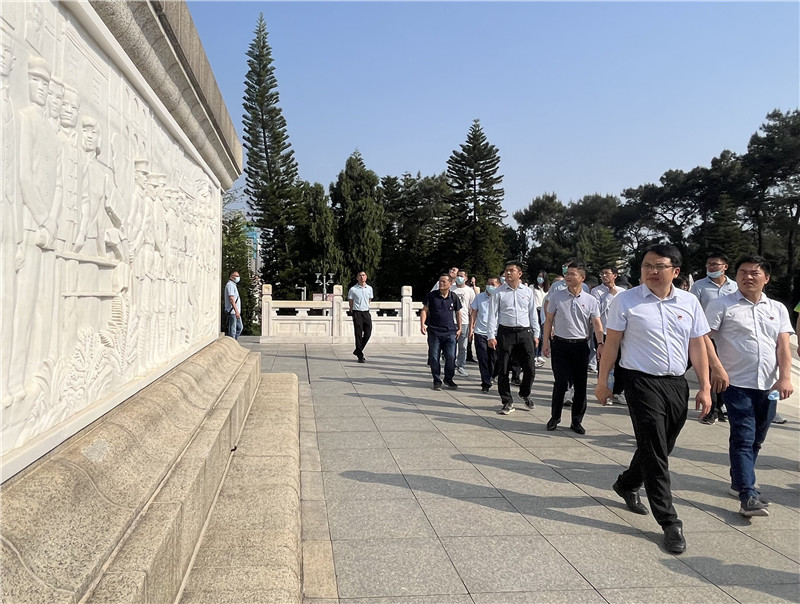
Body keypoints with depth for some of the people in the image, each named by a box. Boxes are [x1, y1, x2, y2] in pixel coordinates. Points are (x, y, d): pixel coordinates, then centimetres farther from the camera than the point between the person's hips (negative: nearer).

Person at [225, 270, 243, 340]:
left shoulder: (233, 285, 20)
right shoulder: (230, 285, -13)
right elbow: (231, 299, -21)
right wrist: (236, 311, -26)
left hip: (236, 311, 10)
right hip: (232, 311, -10)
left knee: (240, 327, 14)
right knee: (232, 330, -6)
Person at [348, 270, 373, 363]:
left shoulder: (369, 288, 8)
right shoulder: (353, 289, -4)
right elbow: (350, 302, 5)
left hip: (366, 313, 4)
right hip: (357, 313, -4)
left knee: (368, 333, 2)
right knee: (358, 335, -2)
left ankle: (357, 351, 22)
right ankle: (360, 356, 5)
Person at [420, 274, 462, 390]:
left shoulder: (454, 297, 5)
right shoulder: (431, 296, 1)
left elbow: (458, 313, 16)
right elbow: (424, 310, 2)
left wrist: (459, 328, 15)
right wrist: (422, 324, -11)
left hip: (450, 332, 1)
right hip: (434, 332, -1)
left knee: (451, 357, -1)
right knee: (434, 357, 3)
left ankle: (448, 379, 18)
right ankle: (437, 381, 15)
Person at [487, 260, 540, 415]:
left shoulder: (528, 292, 9)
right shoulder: (498, 292, 2)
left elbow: (533, 314, 13)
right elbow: (492, 315, 0)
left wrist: (536, 335, 10)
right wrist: (491, 336, -7)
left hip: (525, 333, 2)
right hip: (505, 333, -1)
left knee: (530, 369, 3)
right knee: (503, 370, 3)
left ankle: (525, 393, 32)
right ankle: (507, 402, 17)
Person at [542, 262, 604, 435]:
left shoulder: (591, 300, 2)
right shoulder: (557, 296, 2)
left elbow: (597, 324, -2)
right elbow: (549, 320, 8)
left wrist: (601, 344, -17)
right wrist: (546, 341, 4)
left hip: (581, 345, 1)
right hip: (560, 343, -1)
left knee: (580, 384, 6)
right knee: (560, 382, 0)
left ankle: (577, 421, 18)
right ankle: (555, 417, 16)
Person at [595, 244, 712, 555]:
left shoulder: (689, 302, 6)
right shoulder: (626, 301, -5)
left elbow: (697, 345, 9)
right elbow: (611, 343, -2)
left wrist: (705, 387, 7)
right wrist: (602, 381, -2)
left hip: (677, 384, 5)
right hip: (642, 382, -4)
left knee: (660, 448, 16)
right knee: (655, 453, -3)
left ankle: (627, 485, 42)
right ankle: (669, 522, 6)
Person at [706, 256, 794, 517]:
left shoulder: (778, 309, 11)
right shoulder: (721, 305, -2)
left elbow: (783, 346, 3)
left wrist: (785, 378, -10)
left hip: (768, 386, 5)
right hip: (737, 384, -5)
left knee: (756, 440, 15)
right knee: (743, 438, -9)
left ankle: (739, 482, 31)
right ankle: (748, 495, -10)